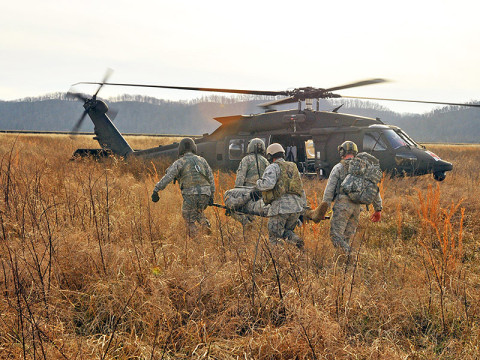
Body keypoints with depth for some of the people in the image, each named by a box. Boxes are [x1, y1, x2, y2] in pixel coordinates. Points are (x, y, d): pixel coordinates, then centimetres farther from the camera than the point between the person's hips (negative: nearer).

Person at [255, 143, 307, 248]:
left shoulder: (273, 167, 1)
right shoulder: (293, 167, 23)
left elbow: (268, 184, -18)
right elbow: (301, 189, 24)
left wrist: (258, 184, 3)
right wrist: (303, 207, 28)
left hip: (281, 206, -6)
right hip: (296, 207, 6)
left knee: (274, 234, 3)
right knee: (287, 232, 16)